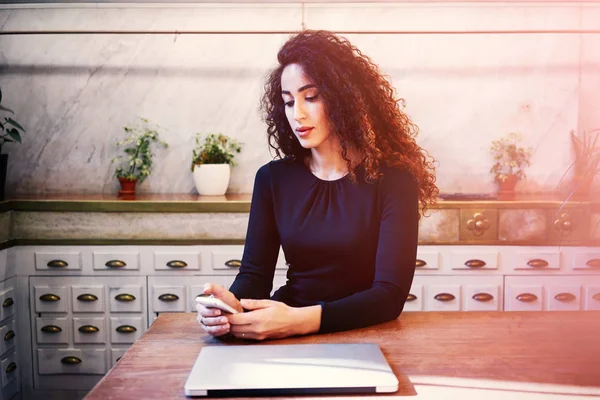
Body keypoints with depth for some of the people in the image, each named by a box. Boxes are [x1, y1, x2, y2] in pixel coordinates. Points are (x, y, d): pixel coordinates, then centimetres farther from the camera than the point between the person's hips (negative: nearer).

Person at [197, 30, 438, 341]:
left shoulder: (392, 180, -8)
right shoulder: (273, 178, 3)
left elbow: (390, 294, -14)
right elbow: (255, 272, 1)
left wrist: (300, 320, -29)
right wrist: (232, 303, -23)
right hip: (288, 339, 3)